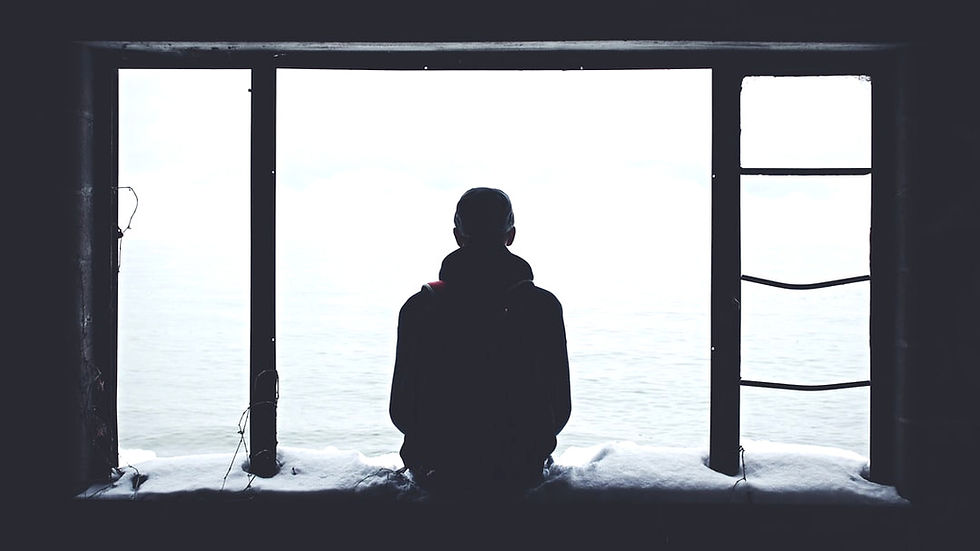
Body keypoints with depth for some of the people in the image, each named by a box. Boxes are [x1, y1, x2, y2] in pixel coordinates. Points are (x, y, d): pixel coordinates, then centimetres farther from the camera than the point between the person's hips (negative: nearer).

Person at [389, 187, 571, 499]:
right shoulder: (544, 307, -12)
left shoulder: (420, 307, -12)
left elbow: (401, 412, -5)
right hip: (521, 476, 0)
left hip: (438, 476, 0)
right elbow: (560, 409, -5)